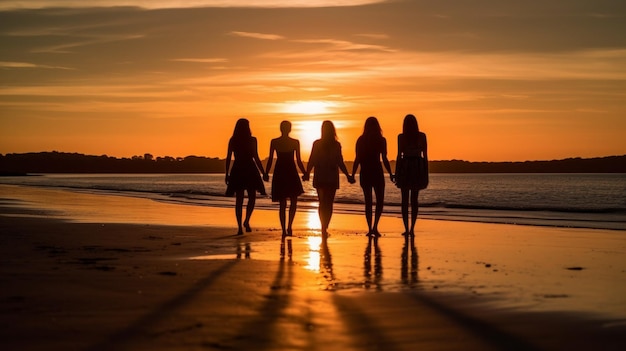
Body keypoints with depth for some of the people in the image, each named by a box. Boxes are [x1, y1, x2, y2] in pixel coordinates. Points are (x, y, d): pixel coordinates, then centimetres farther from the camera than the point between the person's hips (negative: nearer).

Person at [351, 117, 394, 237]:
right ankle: (375, 227, -10)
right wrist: (391, 174, 1)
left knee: (368, 202, 10)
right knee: (380, 201, 7)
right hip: (377, 173, -2)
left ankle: (370, 229, 7)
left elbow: (357, 159, 0)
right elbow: (384, 160, -6)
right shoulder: (381, 140, -4)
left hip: (364, 174, 2)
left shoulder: (360, 140, 2)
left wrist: (352, 175, 5)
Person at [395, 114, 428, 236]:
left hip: (405, 168, -2)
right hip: (418, 168, 2)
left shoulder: (401, 137, -4)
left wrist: (396, 174, -1)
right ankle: (412, 228, 2)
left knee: (405, 200, 5)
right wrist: (426, 173, 8)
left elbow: (399, 155, -6)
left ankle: (406, 229, -1)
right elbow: (425, 155, 2)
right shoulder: (422, 136, 2)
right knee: (414, 200, 9)